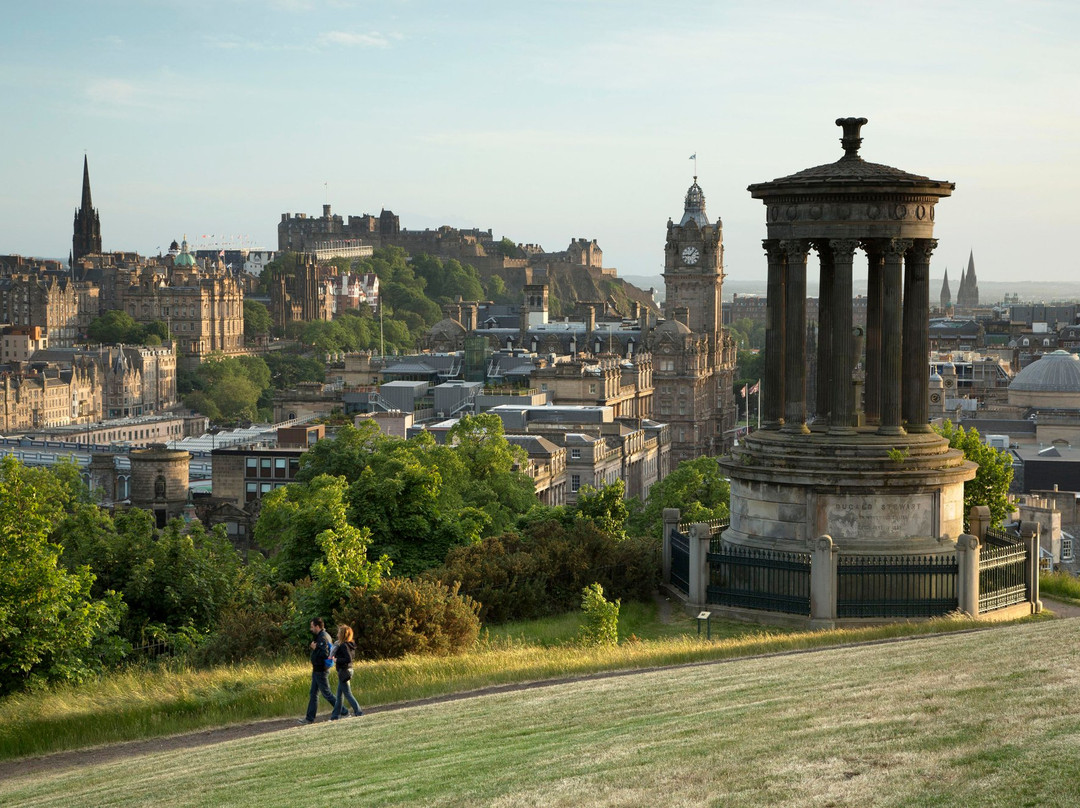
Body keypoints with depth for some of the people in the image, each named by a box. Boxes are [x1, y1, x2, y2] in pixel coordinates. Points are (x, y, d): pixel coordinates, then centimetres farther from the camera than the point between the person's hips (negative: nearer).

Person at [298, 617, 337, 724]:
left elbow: (324, 654, -29)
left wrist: (315, 648, -16)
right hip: (317, 670, 10)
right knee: (313, 694, 11)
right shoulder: (325, 635, 12)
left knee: (326, 693, -2)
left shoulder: (322, 638, -20)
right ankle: (310, 718, 14)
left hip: (320, 670, -10)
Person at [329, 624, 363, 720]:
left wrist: (337, 660, -18)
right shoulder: (350, 645, 8)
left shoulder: (343, 646, -18)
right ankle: (336, 715, 18)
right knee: (340, 694, 14)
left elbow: (348, 659, -26)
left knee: (347, 693, -3)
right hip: (348, 670, 10)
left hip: (344, 672, -10)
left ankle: (358, 711, -1)